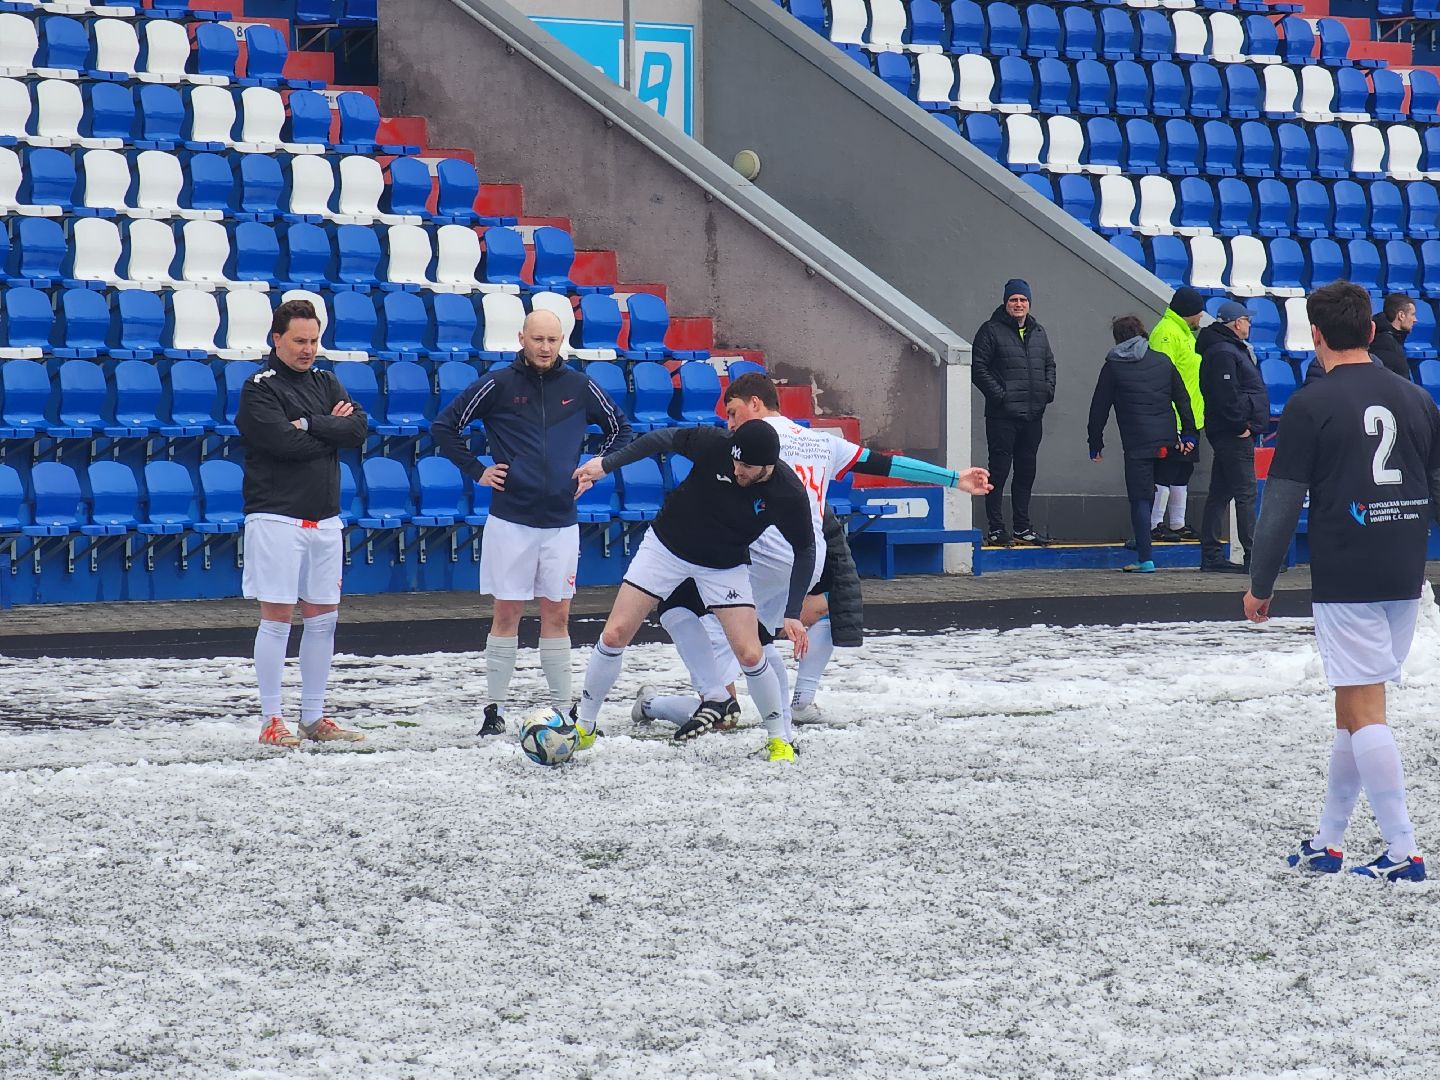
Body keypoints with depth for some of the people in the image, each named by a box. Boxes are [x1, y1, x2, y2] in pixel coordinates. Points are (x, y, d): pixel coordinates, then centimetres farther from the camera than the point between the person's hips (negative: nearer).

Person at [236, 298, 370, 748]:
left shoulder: (325, 383, 15)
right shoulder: (259, 389, -5)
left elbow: (359, 428, 0)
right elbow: (284, 442, -20)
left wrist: (310, 424, -13)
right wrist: (332, 430, -7)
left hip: (324, 517, 6)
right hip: (277, 517, -6)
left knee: (323, 618, 8)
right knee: (277, 617, -5)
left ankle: (314, 718, 17)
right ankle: (271, 720, -1)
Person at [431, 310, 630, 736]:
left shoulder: (579, 387, 4)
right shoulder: (498, 384, -3)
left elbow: (618, 428, 20)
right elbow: (445, 426, 4)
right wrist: (477, 471, 0)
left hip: (561, 521, 2)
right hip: (510, 520, -2)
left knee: (557, 613, 5)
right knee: (506, 613, 0)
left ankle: (562, 708, 11)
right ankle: (495, 709, 6)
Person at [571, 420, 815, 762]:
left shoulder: (789, 495, -25)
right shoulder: (715, 445, -27)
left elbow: (805, 549, -9)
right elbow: (666, 439, -10)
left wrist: (793, 614, -14)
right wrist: (606, 463, -14)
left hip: (726, 565, -1)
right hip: (666, 545, 1)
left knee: (750, 654, -13)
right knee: (614, 635, -4)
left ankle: (779, 739, 9)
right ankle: (583, 727, 14)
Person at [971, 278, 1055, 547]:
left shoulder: (1038, 333, 16)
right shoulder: (991, 331, -3)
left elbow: (1049, 364, 25)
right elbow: (978, 368, -8)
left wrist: (1048, 390, 7)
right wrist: (998, 394, -16)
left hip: (1033, 415, 6)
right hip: (1003, 415, -6)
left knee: (1026, 472, 11)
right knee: (999, 470, -5)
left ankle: (1023, 528, 19)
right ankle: (995, 529, -3)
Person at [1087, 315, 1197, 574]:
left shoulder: (1113, 367, 3)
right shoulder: (1162, 361, 12)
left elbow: (1099, 407, 5)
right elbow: (1182, 398, 12)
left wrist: (1095, 443, 12)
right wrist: (1188, 434, 15)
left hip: (1136, 443, -4)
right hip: (1166, 441, 4)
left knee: (1140, 499, -3)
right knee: (1148, 493, 16)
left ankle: (1145, 559, -8)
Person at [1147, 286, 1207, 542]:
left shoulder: (1185, 333, 19)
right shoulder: (1167, 333, -14)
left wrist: (1200, 410, 25)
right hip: (1172, 422, -11)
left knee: (1182, 474, 13)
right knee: (1165, 473, -8)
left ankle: (1178, 524, 19)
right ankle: (1155, 525, -5)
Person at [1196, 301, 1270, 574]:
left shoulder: (1231, 349, 20)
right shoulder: (1224, 353, -14)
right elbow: (1226, 395, -22)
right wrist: (1241, 425, -17)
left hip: (1228, 435, 11)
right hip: (1235, 436, -11)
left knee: (1220, 494, 10)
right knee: (1245, 493, -10)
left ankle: (1211, 556, 12)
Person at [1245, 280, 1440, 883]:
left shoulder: (1311, 405, -8)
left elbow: (1282, 501, -8)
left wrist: (1261, 583, 0)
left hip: (1344, 580, -6)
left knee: (1363, 713, -4)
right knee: (1354, 709, 15)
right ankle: (1326, 844, 22)